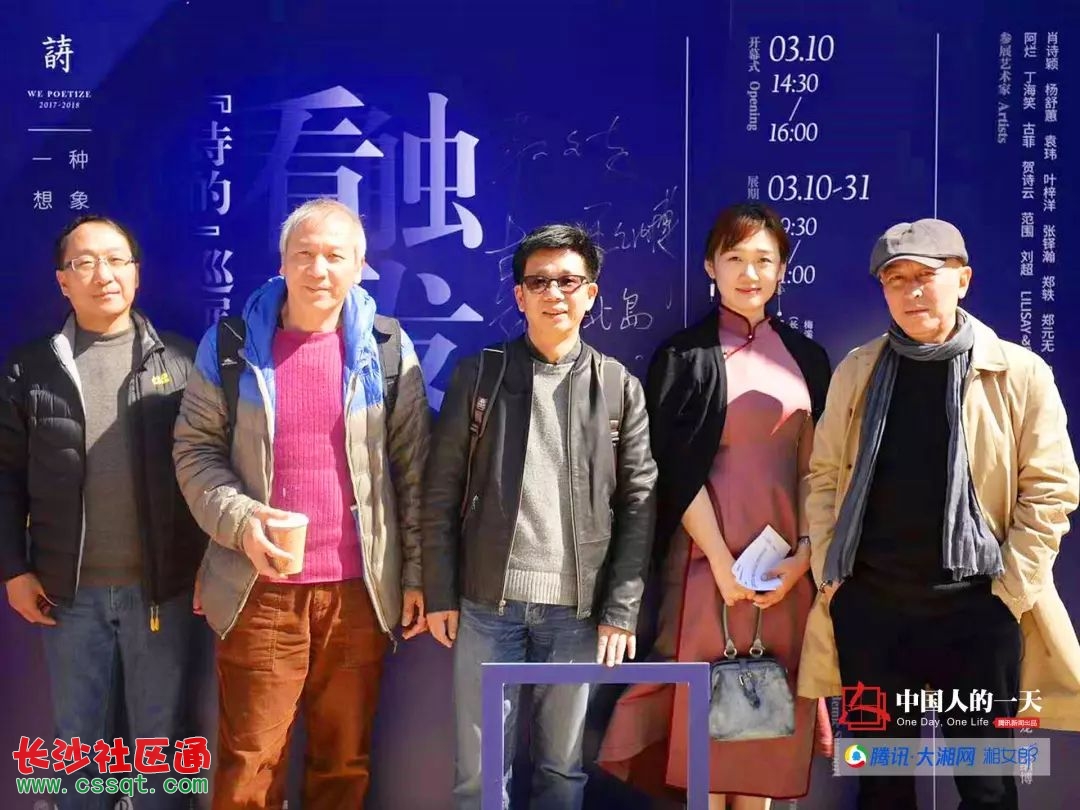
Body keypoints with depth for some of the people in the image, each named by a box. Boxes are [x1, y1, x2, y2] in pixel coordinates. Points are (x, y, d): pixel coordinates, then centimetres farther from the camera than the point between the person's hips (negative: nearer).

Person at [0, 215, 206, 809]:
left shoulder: (181, 361, 1)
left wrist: (211, 564, -3)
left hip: (162, 586, -1)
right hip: (70, 589, 1)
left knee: (162, 736, 10)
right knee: (79, 739, 13)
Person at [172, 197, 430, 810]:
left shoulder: (389, 348, 1)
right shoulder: (231, 344, 0)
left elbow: (413, 467, 3)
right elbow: (196, 449, 2)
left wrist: (416, 572, 1)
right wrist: (240, 521, -15)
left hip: (360, 591, 1)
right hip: (259, 590, 0)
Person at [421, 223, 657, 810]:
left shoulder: (620, 387, 4)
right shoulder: (478, 375, 3)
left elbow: (639, 504, 2)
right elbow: (442, 492, 3)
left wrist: (621, 609, -3)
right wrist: (440, 593, -1)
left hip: (579, 607, 0)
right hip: (487, 602, 0)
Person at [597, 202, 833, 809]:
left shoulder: (806, 358, 11)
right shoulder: (685, 357, 0)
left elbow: (817, 465, 8)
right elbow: (677, 472, -6)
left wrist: (804, 553, -5)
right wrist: (723, 564, -13)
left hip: (789, 560, 4)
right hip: (711, 556, -3)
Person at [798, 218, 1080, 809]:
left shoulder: (1020, 372, -4)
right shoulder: (857, 371, 6)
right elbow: (824, 475, 9)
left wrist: (1009, 590, -8)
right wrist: (829, 573, 2)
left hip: (974, 607, -2)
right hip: (868, 604, 3)